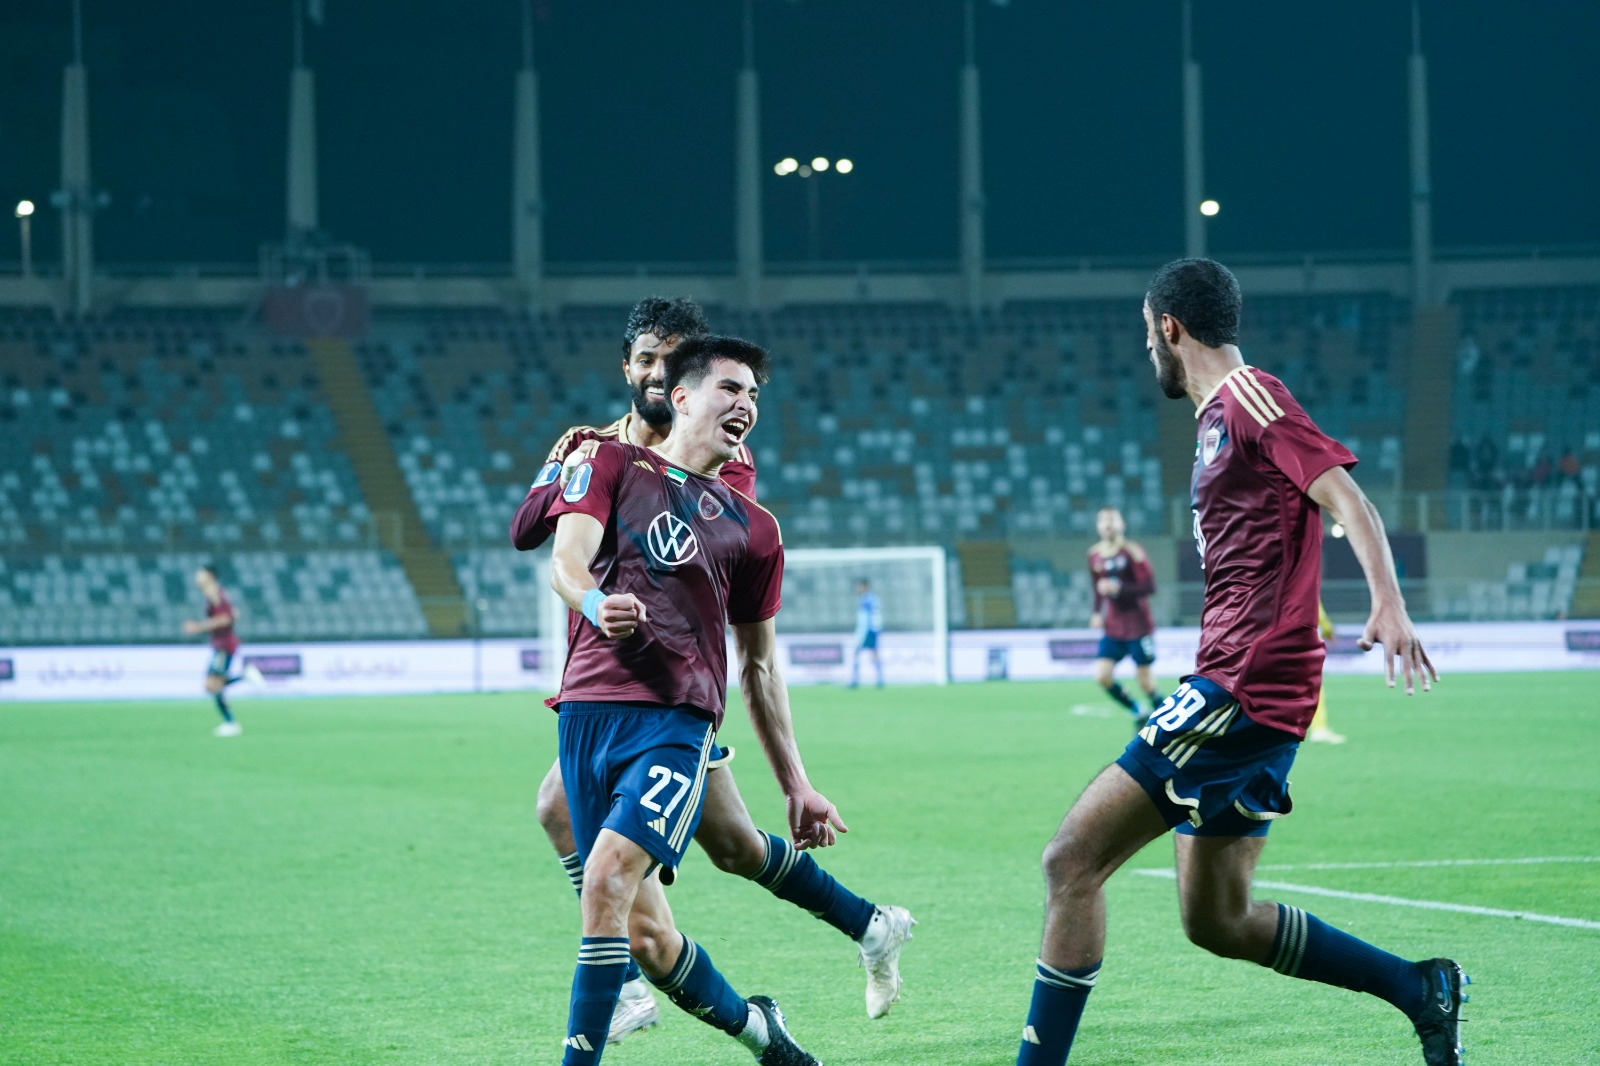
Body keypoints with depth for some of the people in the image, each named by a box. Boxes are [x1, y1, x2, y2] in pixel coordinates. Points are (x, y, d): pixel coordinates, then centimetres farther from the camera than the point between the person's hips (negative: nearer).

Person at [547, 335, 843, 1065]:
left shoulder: (752, 529, 18)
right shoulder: (613, 465, 12)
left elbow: (759, 666, 24)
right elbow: (566, 561, -4)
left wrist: (795, 784, 21)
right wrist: (595, 602, -28)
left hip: (678, 720, 0)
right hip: (589, 710, 0)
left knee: (608, 877, -24)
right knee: (644, 934, 3)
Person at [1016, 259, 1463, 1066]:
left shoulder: (1247, 398, -8)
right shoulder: (1223, 413, 21)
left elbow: (1344, 495, -19)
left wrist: (1388, 605, -33)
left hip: (1241, 689, -10)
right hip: (1240, 692, 10)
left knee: (1072, 860, -12)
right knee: (1217, 922, 12)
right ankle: (1420, 989, 15)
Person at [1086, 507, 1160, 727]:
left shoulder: (1132, 552, -12)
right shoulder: (1094, 555, 5)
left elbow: (1149, 586, -18)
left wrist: (1118, 588, -27)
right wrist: (1097, 613, 3)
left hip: (1138, 627, -5)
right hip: (1112, 629, 5)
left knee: (1144, 679, 0)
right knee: (1102, 675, -7)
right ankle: (1138, 712, 12)